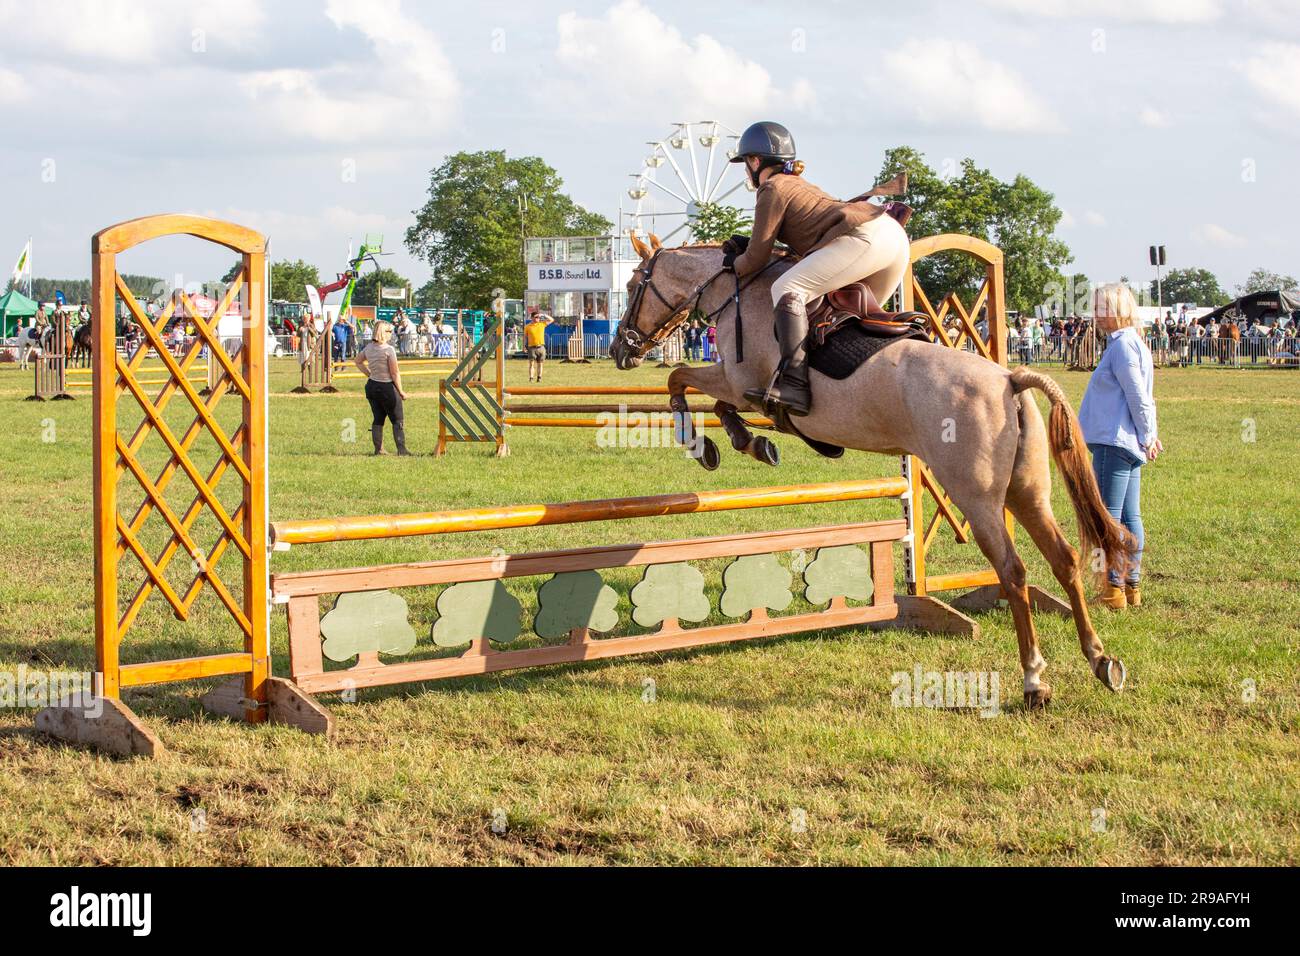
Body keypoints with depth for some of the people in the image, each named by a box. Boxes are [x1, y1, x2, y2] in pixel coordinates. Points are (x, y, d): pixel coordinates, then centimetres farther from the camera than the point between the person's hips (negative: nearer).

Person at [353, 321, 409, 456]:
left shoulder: (369, 347, 3)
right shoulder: (388, 349, -18)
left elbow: (357, 361, 20)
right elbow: (395, 373, -15)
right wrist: (401, 391, -7)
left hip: (372, 385, 6)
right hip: (387, 387, -6)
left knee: (378, 419, 14)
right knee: (397, 421, 3)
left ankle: (378, 449, 15)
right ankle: (401, 449, 0)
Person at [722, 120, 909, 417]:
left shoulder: (772, 190, 5)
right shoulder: (800, 184, 32)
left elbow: (757, 259, 4)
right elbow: (804, 233, 40)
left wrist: (734, 264, 26)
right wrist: (749, 242, 33)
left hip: (865, 237, -10)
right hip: (897, 236, 10)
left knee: (787, 289, -17)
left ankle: (794, 384, -32)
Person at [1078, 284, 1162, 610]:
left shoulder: (1122, 345, -14)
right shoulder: (1132, 343, 17)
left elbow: (1139, 397, -16)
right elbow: (1144, 397, 20)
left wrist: (1147, 436, -9)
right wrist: (1149, 435, 17)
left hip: (1115, 444, -10)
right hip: (1128, 445, 10)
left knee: (1108, 517, -6)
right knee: (1130, 518, 12)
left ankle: (1114, 589, -5)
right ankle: (1131, 586, 16)